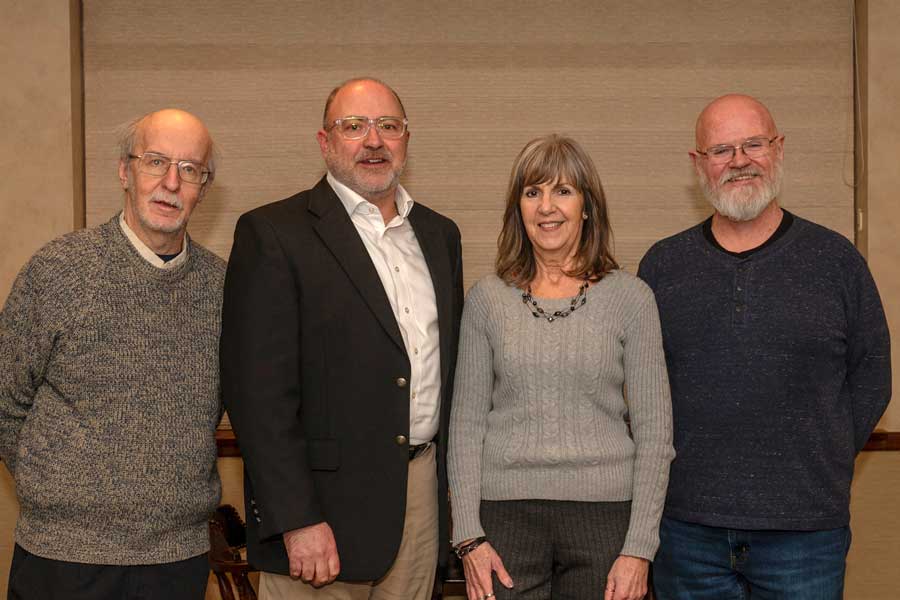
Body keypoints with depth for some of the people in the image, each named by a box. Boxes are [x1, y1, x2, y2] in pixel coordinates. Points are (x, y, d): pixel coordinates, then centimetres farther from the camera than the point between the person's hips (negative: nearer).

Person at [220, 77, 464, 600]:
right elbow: (259, 389, -13)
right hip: (324, 500, -5)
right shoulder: (272, 233, -8)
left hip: (423, 493, 6)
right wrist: (297, 519, -17)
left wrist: (453, 483, 12)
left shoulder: (441, 235, 12)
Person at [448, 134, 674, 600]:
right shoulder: (487, 299, 4)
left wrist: (639, 549, -6)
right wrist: (469, 536, -2)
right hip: (506, 513, 1)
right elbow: (466, 424, 5)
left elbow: (654, 431, 0)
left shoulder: (629, 297, 0)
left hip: (604, 513, -1)